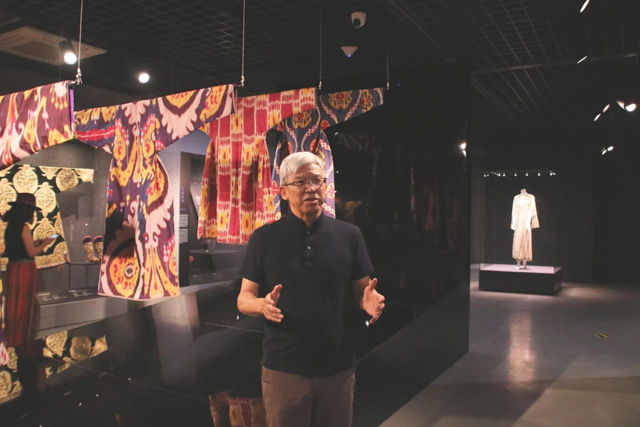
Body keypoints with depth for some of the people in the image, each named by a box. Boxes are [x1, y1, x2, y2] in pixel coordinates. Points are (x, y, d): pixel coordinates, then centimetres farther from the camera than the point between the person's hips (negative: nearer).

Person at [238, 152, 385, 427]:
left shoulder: (349, 235, 1)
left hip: (338, 366, 1)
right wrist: (262, 305, -21)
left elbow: (362, 290, 5)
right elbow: (244, 298, 1)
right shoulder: (264, 238, -2)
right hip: (283, 367, -1)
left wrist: (369, 301, -17)